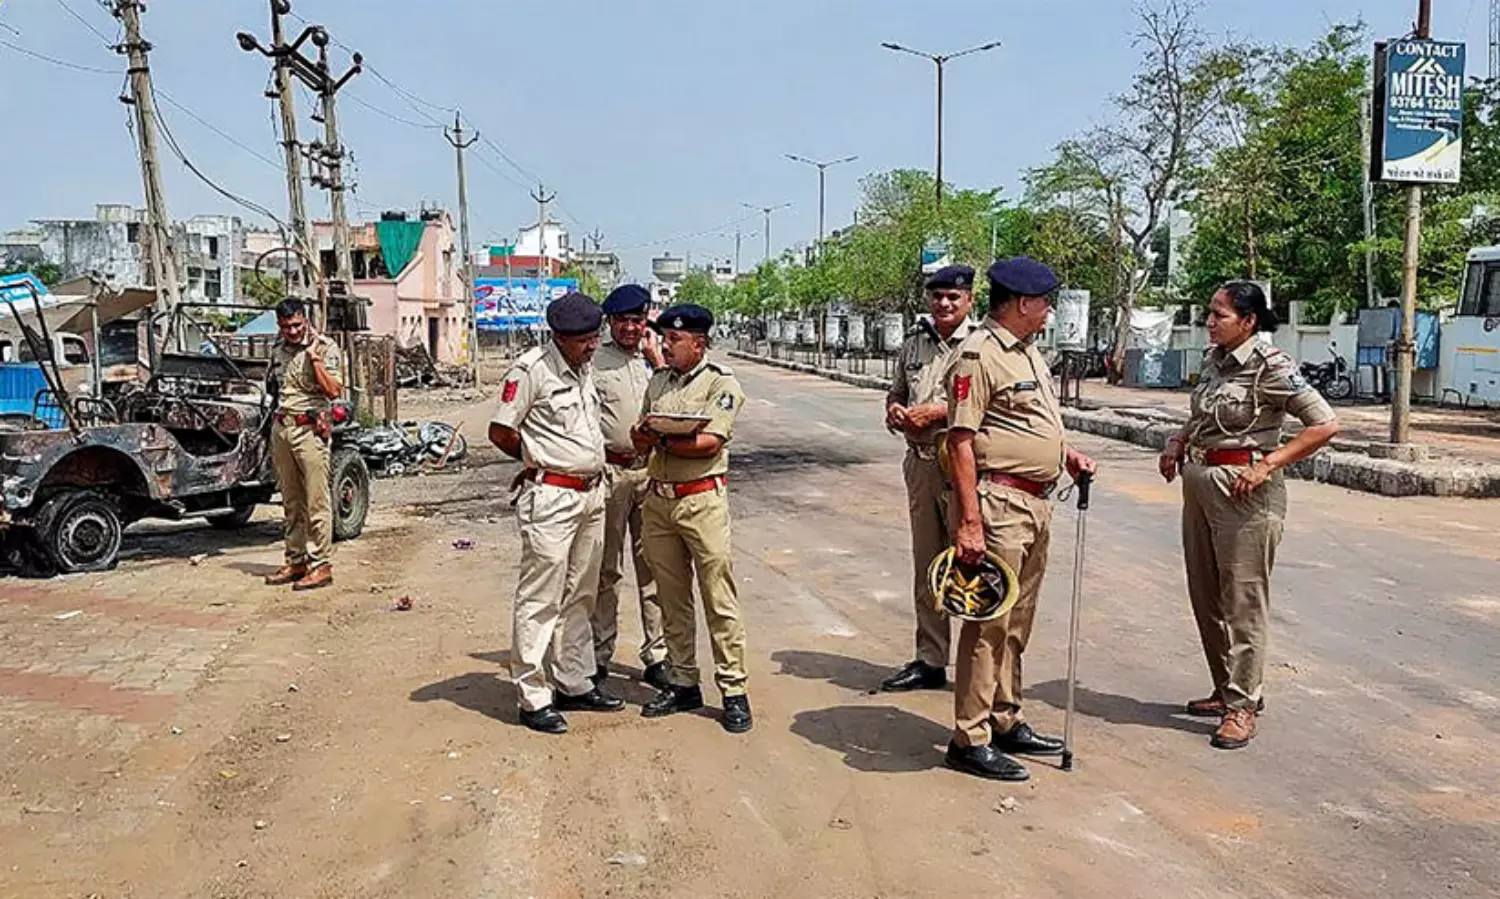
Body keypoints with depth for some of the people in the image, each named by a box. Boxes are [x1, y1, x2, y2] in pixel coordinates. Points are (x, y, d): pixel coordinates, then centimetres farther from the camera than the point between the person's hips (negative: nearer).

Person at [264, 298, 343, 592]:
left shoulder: (325, 347, -6)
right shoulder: (278, 347, 13)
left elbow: (333, 391, -15)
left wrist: (314, 357, -19)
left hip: (310, 429, -6)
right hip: (280, 427, 7)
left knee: (316, 501, -5)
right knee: (291, 501, 12)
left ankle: (321, 565, -1)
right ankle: (296, 561, 19)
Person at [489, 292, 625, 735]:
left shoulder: (586, 367, 12)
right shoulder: (531, 369, -12)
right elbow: (500, 432, -9)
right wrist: (539, 460, 4)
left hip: (592, 494, 8)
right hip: (551, 497, -8)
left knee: (580, 595, 15)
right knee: (540, 599, -3)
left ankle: (574, 684, 27)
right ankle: (534, 698, 5)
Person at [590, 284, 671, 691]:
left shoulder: (653, 359, 15)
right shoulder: (594, 362, 0)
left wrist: (656, 358, -1)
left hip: (651, 470, 4)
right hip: (609, 470, -3)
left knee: (653, 566, 6)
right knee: (606, 568, 5)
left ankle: (656, 656, 13)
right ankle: (600, 654, 15)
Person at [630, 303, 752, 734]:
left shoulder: (721, 382, -4)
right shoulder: (658, 381, 15)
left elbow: (710, 443, -16)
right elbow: (642, 442, 11)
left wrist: (662, 440, -14)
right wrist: (643, 436, -11)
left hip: (702, 498, -6)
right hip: (658, 498, 6)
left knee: (719, 598, -3)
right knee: (672, 598, 12)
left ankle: (733, 690, 5)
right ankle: (682, 683, 22)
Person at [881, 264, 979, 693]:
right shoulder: (914, 343, 14)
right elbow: (896, 392, 24)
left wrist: (939, 411, -17)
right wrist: (895, 411, 2)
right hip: (921, 462, 7)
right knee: (925, 567, 13)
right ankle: (929, 661, 23)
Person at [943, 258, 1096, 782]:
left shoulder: (1029, 352, 17)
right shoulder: (978, 354, -13)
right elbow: (962, 441, -19)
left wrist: (1065, 453, 13)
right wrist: (968, 521, -23)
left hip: (1036, 503, 10)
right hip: (998, 503, -10)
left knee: (1016, 623, 17)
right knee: (987, 624, -5)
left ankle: (1005, 722, 30)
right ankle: (970, 740, 5)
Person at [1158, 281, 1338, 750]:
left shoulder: (1271, 366, -13)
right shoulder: (1214, 359, 10)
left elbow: (1325, 424, -15)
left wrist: (1267, 465, -19)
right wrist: (1179, 440, 10)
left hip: (1245, 489, -8)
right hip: (1199, 482, 8)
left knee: (1242, 598, -2)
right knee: (1205, 595, 13)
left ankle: (1242, 706, 8)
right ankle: (1226, 690, 28)